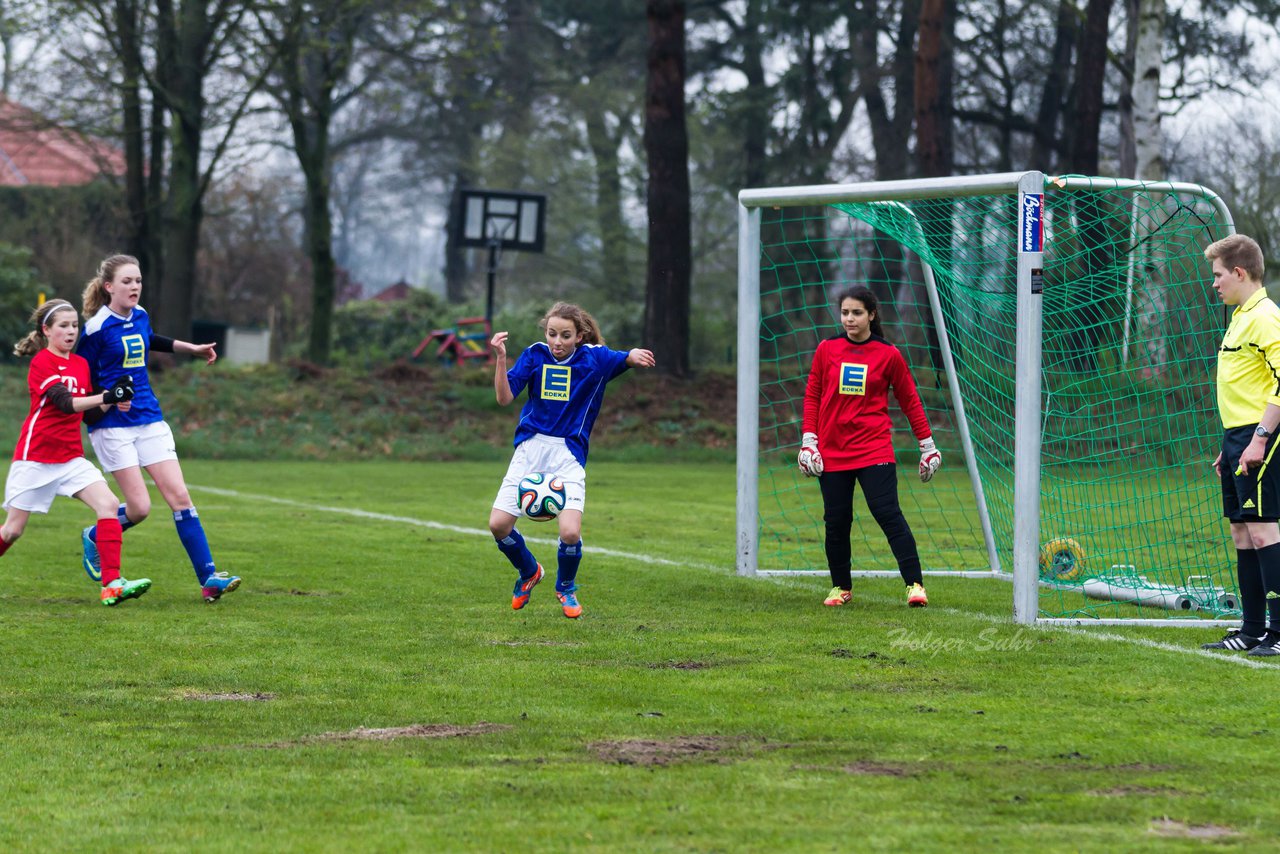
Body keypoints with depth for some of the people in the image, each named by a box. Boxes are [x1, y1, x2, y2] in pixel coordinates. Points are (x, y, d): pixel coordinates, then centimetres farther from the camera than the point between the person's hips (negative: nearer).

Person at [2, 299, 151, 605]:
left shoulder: (81, 364, 10)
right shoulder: (42, 362, -11)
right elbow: (65, 403, -24)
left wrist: (113, 401, -5)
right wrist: (104, 397, -37)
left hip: (71, 457, 5)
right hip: (35, 457, -5)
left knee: (108, 503, -16)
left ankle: (112, 585, -20)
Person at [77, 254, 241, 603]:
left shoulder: (140, 316, 8)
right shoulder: (97, 328, -11)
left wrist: (191, 348, 34)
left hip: (149, 420, 6)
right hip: (113, 426, -6)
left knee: (179, 497, -5)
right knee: (139, 507, -9)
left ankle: (208, 578, -9)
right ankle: (95, 537, 23)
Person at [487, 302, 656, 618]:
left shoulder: (594, 358, -1)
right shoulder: (535, 354, 1)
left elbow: (628, 359, -7)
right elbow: (505, 398, -6)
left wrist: (634, 356, -32)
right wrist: (500, 357, -20)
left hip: (569, 453, -2)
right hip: (530, 449, 2)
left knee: (570, 532, -18)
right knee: (499, 525, -7)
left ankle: (566, 587, 15)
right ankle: (529, 573, 26)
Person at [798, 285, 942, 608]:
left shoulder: (888, 354, 1)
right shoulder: (827, 350, 5)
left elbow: (910, 400, 8)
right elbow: (812, 396, 10)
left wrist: (927, 444, 8)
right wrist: (808, 440, 2)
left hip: (874, 450, -2)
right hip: (832, 452, 2)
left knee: (888, 514, -13)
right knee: (836, 521, 4)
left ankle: (915, 584, -13)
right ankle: (841, 588, 20)